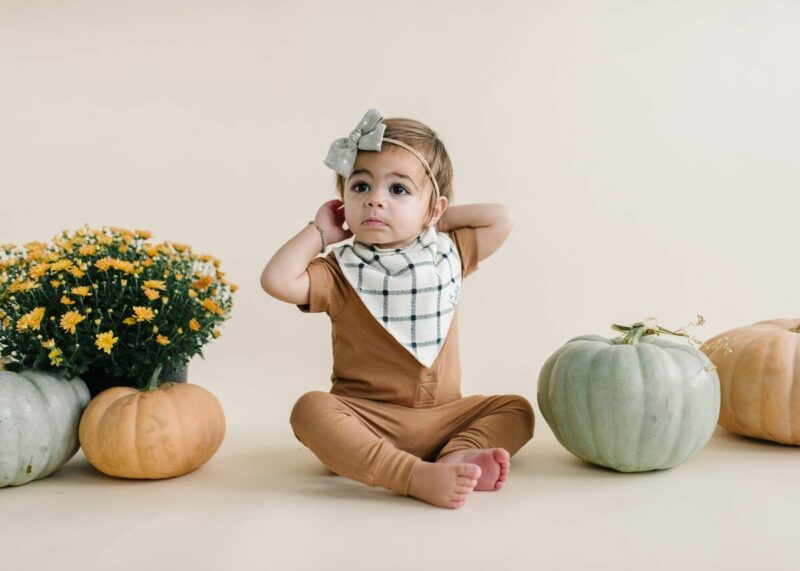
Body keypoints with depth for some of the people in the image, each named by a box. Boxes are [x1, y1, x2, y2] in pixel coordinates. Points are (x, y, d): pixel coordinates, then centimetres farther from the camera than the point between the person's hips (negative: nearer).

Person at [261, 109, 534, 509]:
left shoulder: (448, 255, 6)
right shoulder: (340, 272, -4)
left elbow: (501, 219, 8)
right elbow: (276, 280, -18)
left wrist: (440, 220, 5)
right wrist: (320, 232, -7)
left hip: (441, 417, 4)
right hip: (364, 420, -3)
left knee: (515, 409, -6)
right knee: (311, 410, -31)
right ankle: (417, 477, -41)